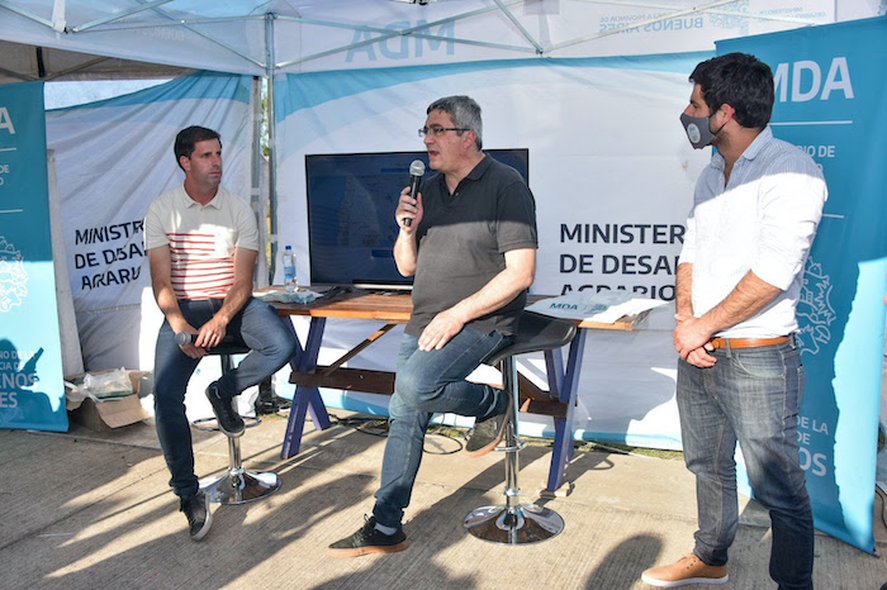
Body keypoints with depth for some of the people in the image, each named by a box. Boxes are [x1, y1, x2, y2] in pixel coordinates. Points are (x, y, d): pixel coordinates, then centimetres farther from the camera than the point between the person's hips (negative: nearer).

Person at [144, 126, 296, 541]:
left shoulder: (240, 210, 2)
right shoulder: (161, 210, 2)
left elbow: (243, 281, -3)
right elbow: (161, 281, -4)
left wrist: (221, 319, -22)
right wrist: (180, 326, -21)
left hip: (232, 304, 1)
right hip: (184, 309, -1)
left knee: (282, 345, -29)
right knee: (165, 394, -22)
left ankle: (223, 391, 1)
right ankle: (188, 494, -7)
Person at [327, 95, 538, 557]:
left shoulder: (505, 185, -9)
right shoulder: (429, 190, 14)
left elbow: (521, 272, -17)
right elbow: (407, 267, 17)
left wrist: (457, 315, -20)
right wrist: (407, 228, -4)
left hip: (480, 321, -7)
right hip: (425, 323, 7)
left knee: (414, 385, -29)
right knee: (404, 415, 6)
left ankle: (492, 404, 0)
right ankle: (385, 527, 17)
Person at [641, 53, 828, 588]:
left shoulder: (791, 170, -14)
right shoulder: (712, 176, 12)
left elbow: (774, 273, -22)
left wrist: (703, 327, -14)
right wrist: (685, 319, -3)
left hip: (756, 360, -8)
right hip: (698, 354, 8)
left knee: (779, 489, 3)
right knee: (708, 465, 21)